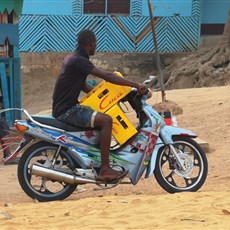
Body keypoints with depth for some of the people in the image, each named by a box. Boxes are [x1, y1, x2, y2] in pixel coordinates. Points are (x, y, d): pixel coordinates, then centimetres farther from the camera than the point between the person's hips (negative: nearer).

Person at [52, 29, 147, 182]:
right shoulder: (79, 61, -16)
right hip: (67, 111, -11)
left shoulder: (71, 58, 16)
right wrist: (136, 85, -25)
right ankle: (105, 169, -26)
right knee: (106, 120, -23)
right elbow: (107, 76, -24)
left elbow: (84, 86, 24)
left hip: (64, 108, 11)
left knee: (101, 118, 25)